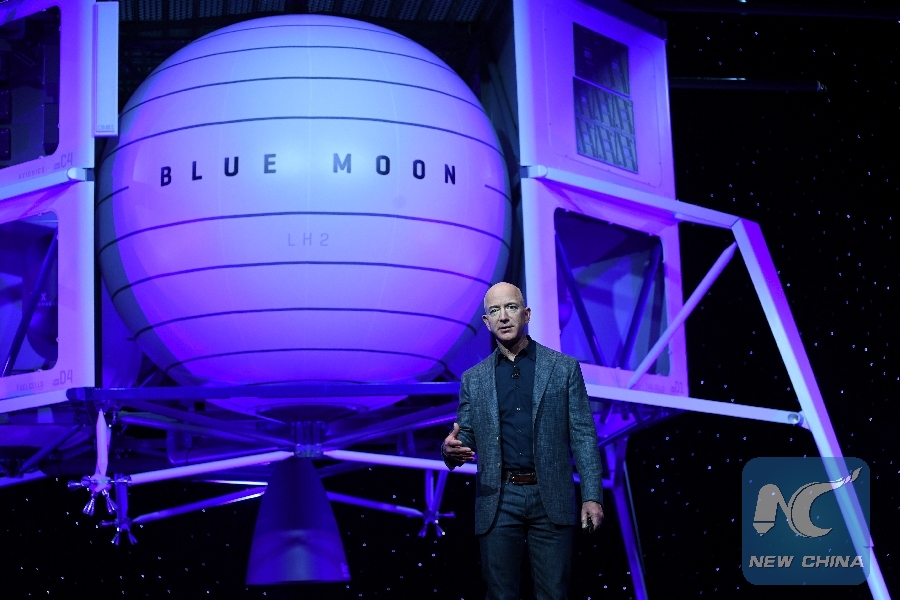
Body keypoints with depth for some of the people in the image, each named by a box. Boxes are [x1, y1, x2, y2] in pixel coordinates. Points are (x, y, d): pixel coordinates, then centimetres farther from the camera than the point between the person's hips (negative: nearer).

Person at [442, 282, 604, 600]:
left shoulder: (564, 367, 3)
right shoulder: (474, 379, 9)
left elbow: (583, 435, 1)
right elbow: (466, 439, 10)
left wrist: (592, 496, -7)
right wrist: (451, 449, -15)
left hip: (552, 499, -2)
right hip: (498, 501, 2)